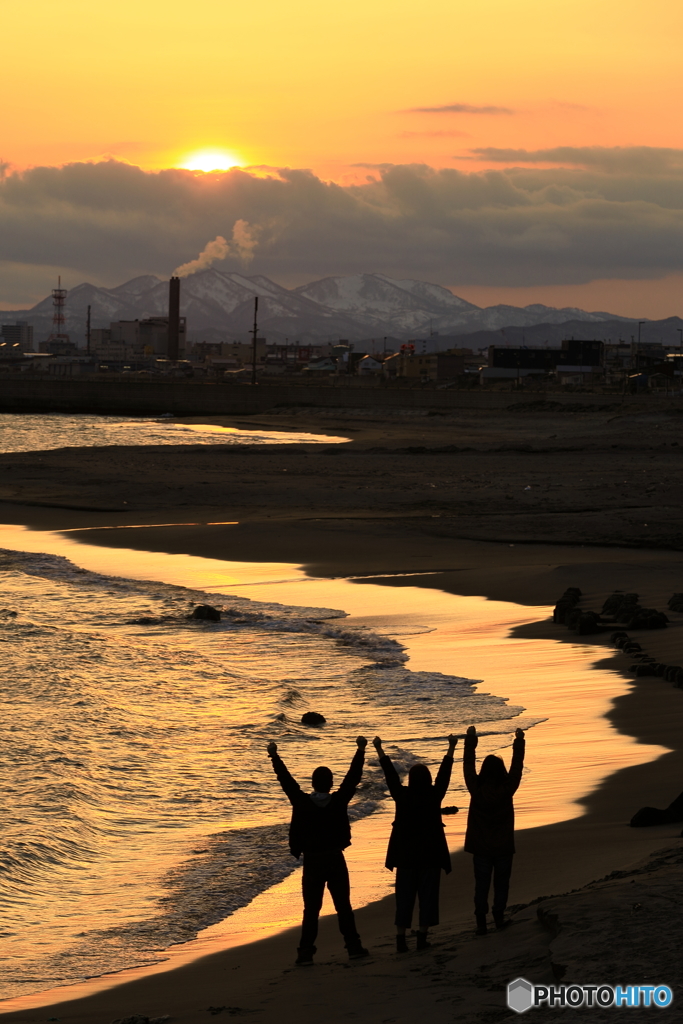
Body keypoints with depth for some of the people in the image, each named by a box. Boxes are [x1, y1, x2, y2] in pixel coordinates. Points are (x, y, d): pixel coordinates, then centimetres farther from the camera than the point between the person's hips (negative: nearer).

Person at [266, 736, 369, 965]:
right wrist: (360, 750, 7)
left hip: (312, 861, 0)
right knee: (343, 906, 9)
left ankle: (306, 952, -3)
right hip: (335, 859, 0)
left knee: (311, 909, 2)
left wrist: (275, 757, 8)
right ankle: (353, 946, 12)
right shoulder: (339, 801, -8)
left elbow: (286, 781, -2)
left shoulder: (302, 802, -9)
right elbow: (353, 777, -1)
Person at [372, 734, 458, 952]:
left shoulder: (402, 796, -9)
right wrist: (451, 748, 11)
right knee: (427, 895, 7)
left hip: (406, 855, 1)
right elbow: (444, 773, 0)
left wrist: (379, 750, 10)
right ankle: (422, 937, 6)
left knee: (404, 896, 6)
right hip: (430, 854, -1)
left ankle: (401, 938, 1)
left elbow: (390, 773, 0)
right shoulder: (434, 796, -9)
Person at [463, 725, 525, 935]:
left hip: (481, 848, 1)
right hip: (503, 847, 0)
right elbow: (517, 768, -5)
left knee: (481, 886, 6)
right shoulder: (506, 790, -16)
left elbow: (468, 767, -3)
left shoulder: (476, 790, -14)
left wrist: (470, 740, 5)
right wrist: (519, 742, 4)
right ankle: (499, 918, 21)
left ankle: (481, 922, 3)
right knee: (501, 884, 14)